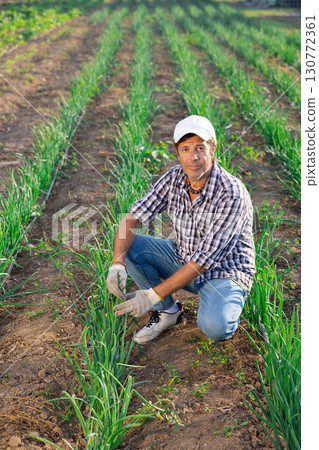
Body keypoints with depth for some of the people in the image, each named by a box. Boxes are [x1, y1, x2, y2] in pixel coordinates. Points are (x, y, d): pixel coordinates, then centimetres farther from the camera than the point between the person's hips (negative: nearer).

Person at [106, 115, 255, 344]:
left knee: (214, 326, -34)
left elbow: (204, 259, -29)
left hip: (223, 272, -6)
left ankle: (224, 309, 4)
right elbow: (133, 218, -10)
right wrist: (118, 263, -28)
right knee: (130, 246, -13)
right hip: (183, 259, 6)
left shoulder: (232, 196, -29)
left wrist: (152, 295, -29)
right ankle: (167, 311, 3)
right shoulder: (174, 177, -10)